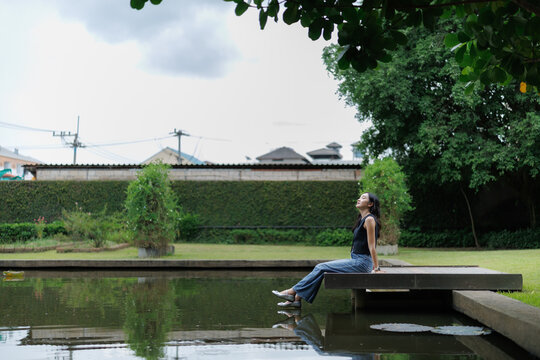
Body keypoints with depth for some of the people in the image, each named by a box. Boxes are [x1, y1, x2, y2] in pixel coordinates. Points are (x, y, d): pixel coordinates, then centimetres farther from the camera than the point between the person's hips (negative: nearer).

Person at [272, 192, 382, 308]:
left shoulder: (369, 219, -13)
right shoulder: (362, 219, 17)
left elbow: (372, 246, -15)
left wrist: (376, 268, -15)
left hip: (362, 263, -9)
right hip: (356, 260, 9)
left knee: (321, 268, -11)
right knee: (321, 268, -1)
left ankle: (293, 291, -3)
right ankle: (297, 299, -3)